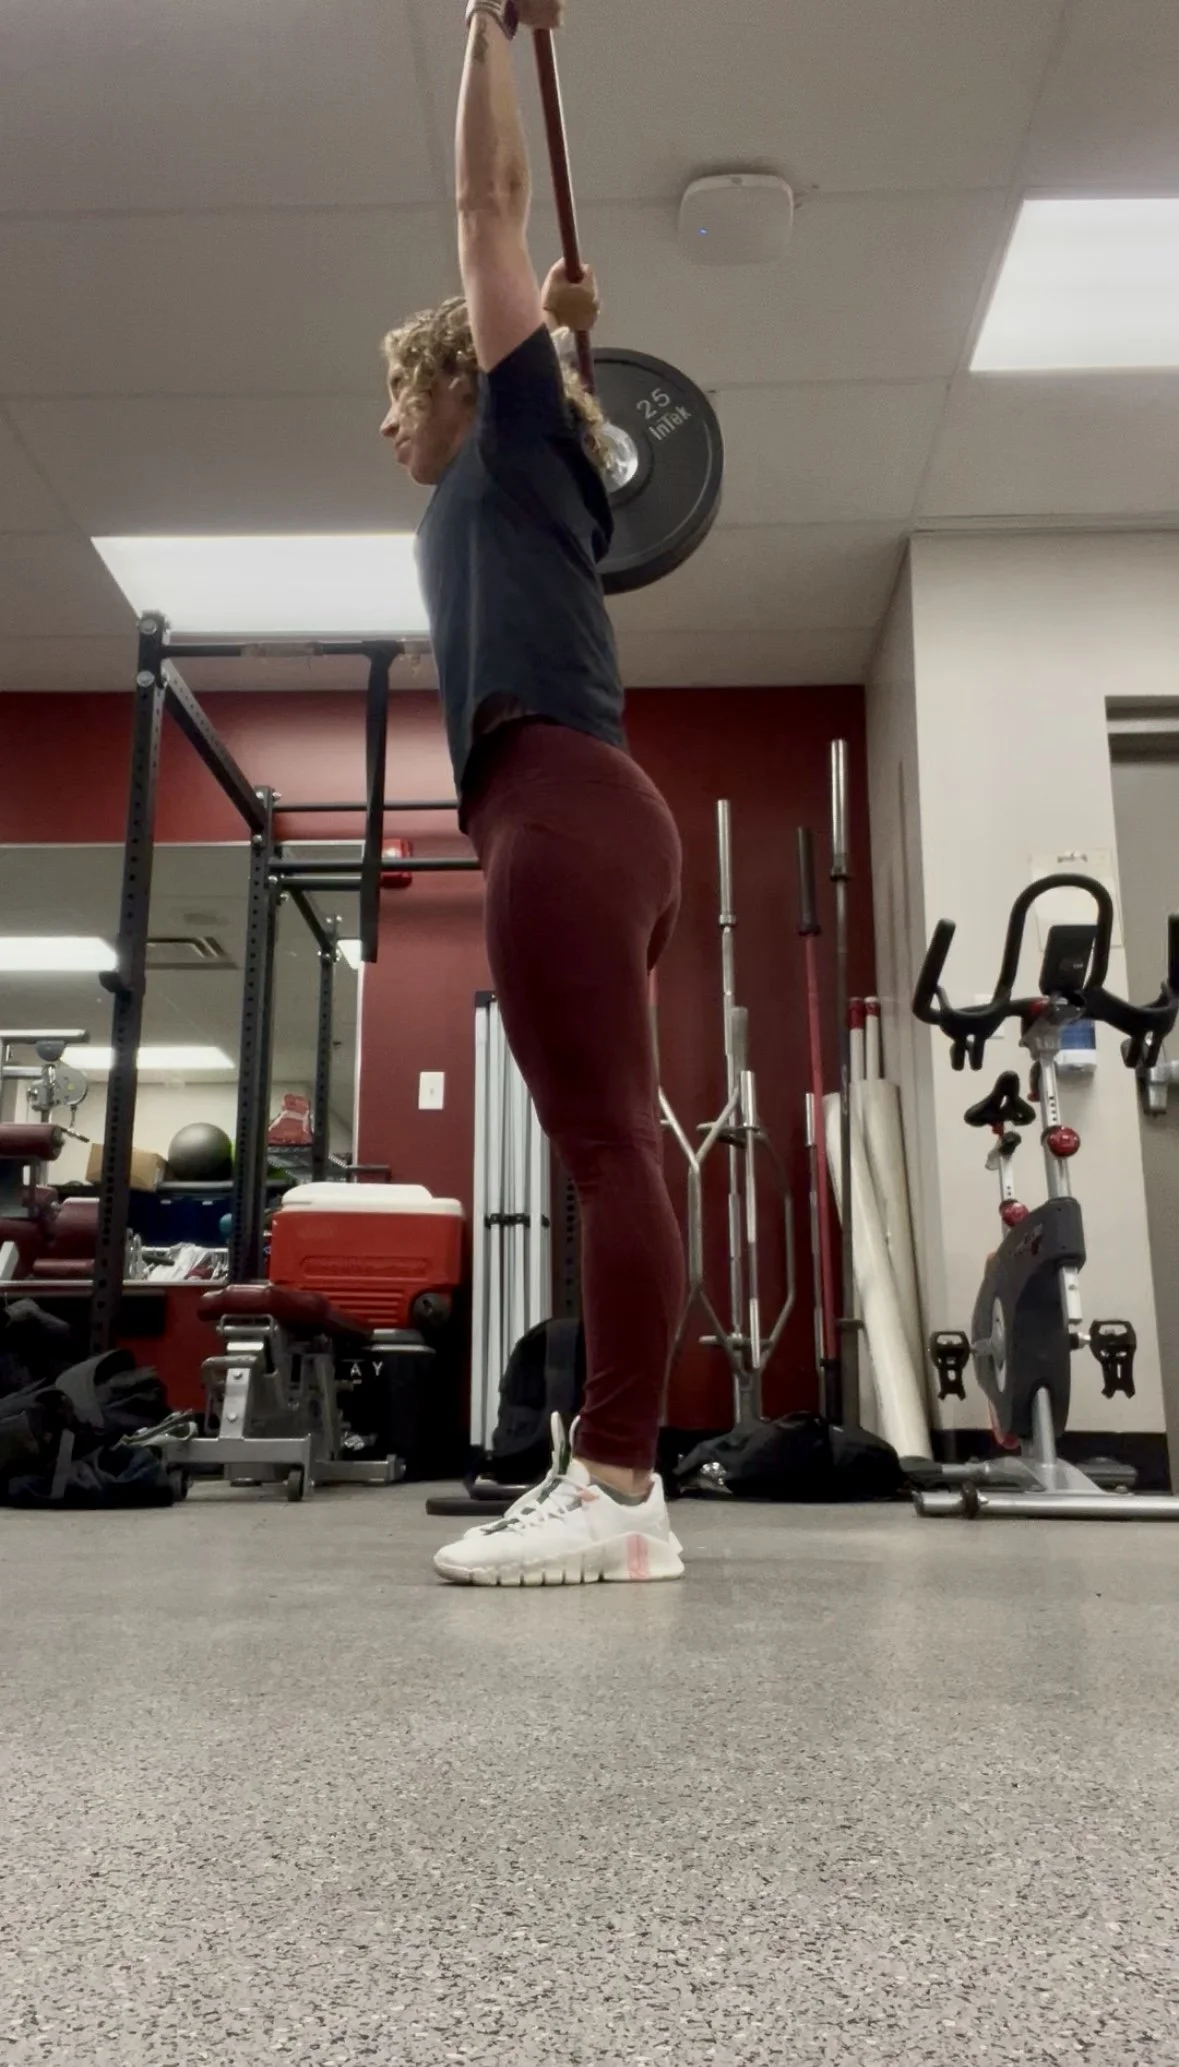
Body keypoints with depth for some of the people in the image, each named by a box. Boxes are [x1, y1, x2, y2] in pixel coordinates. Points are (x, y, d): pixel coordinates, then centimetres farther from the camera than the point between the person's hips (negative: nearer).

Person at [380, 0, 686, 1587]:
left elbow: (490, 206, 14)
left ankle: (621, 1492, -15)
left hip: (561, 808, -9)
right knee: (603, 1150, 3)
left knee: (606, 1146, -15)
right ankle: (606, 1472, 6)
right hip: (573, 821, 9)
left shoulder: (523, 437, 12)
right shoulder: (500, 484, 31)